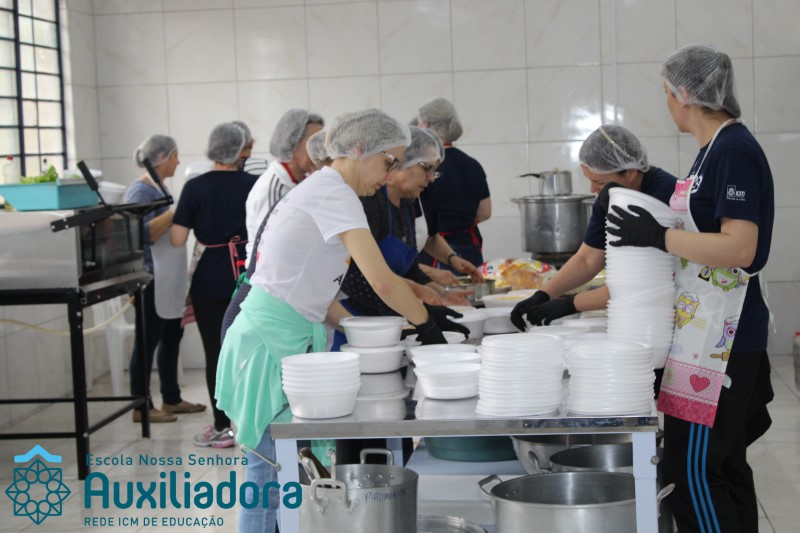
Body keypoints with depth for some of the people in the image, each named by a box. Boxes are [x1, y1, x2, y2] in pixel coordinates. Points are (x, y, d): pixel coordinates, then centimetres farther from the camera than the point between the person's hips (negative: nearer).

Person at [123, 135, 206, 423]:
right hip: (152, 278, -10)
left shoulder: (161, 188, 15)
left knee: (172, 337, 14)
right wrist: (176, 210, -24)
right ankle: (141, 407, 4)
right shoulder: (140, 191, -14)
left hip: (169, 279, 10)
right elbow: (144, 233, -25)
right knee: (148, 342, -3)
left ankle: (171, 399, 23)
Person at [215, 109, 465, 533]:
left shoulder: (321, 188, 17)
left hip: (286, 336, 10)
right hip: (271, 342, -10)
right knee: (272, 478, -4)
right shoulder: (334, 193, -14)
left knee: (271, 475, 13)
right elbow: (381, 280, -23)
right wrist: (425, 322, -9)